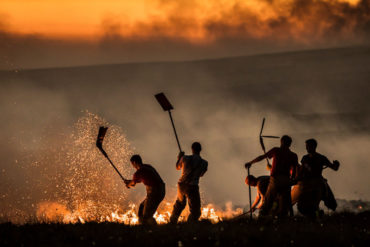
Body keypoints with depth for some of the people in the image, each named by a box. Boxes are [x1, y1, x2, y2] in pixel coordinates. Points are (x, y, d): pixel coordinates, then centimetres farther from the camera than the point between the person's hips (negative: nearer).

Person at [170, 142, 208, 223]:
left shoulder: (185, 158, -3)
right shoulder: (204, 163, -5)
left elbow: (178, 167, 16)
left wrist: (179, 158, 33)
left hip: (181, 185, 4)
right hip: (192, 187, -4)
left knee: (179, 204, 31)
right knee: (195, 212, 3)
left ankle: (172, 222, 44)